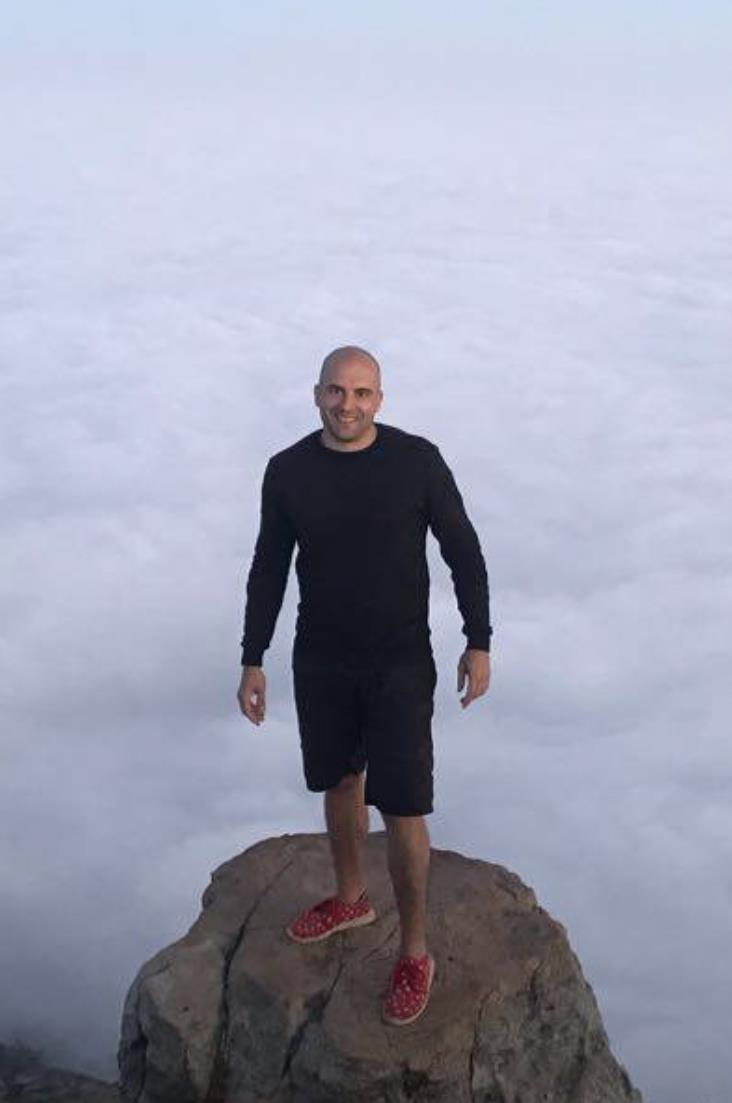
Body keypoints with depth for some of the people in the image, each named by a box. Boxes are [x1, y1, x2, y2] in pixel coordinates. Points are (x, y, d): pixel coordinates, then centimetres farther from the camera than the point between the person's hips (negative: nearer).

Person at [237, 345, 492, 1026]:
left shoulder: (417, 461, -13)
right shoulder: (287, 472, -6)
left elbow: (464, 554, -5)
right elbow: (268, 569, 4)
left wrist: (479, 643, -4)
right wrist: (252, 660, 5)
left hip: (401, 665, -3)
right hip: (320, 663, 3)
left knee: (402, 810, -3)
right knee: (340, 783, 20)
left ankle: (414, 954, 14)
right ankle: (351, 899, 44)